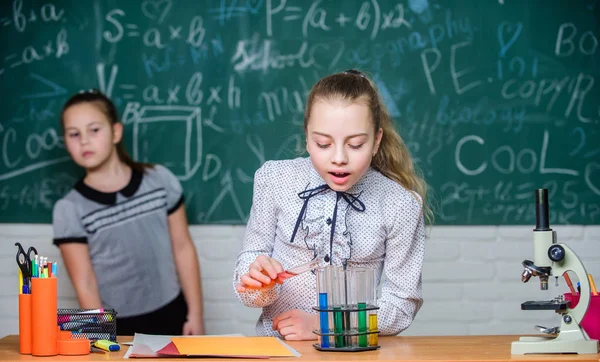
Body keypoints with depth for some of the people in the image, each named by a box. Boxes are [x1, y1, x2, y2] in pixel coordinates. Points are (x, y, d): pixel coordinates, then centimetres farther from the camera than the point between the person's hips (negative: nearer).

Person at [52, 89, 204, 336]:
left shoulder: (160, 180, -3)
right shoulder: (69, 210, -8)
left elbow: (183, 248, 2)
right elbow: (85, 284, -9)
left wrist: (195, 314, 1)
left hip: (170, 317, 2)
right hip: (117, 328, -1)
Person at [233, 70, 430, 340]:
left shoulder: (402, 204, -6)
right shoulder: (274, 179, -2)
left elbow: (402, 302, -2)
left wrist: (323, 325, -12)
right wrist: (259, 282, -18)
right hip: (276, 346, 1)